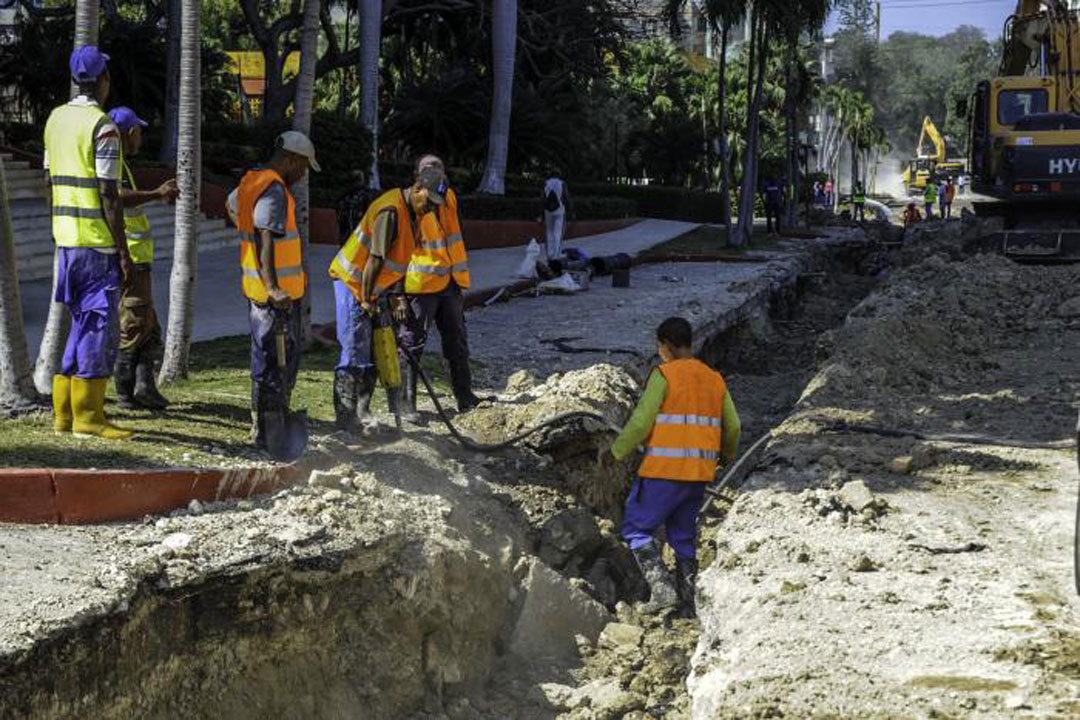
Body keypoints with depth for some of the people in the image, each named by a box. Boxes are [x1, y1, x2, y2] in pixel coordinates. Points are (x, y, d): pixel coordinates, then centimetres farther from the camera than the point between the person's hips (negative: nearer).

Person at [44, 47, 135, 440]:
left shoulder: (56, 117, 12)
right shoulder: (103, 127, -13)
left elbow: (52, 182, 15)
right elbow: (109, 195, -16)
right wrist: (123, 253, -13)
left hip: (65, 235, 8)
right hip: (97, 238, -8)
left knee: (83, 322, 15)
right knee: (99, 324, -3)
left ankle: (64, 411, 16)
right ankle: (87, 415, -2)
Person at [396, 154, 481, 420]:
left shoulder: (448, 198, 13)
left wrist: (462, 280, 20)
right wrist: (398, 292, -16)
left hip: (449, 285, 7)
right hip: (420, 286, -7)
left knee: (458, 344, 15)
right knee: (411, 345, -4)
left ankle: (465, 399, 26)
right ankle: (406, 405, 0)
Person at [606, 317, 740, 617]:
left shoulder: (664, 375, -9)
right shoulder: (715, 379, 11)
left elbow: (641, 422, -14)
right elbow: (732, 426, 14)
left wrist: (617, 452, 1)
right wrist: (728, 454, 34)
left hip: (663, 471, -6)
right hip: (699, 473, 7)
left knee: (636, 530, 4)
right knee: (683, 536, 17)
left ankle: (662, 588, -10)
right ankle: (687, 604, 16)